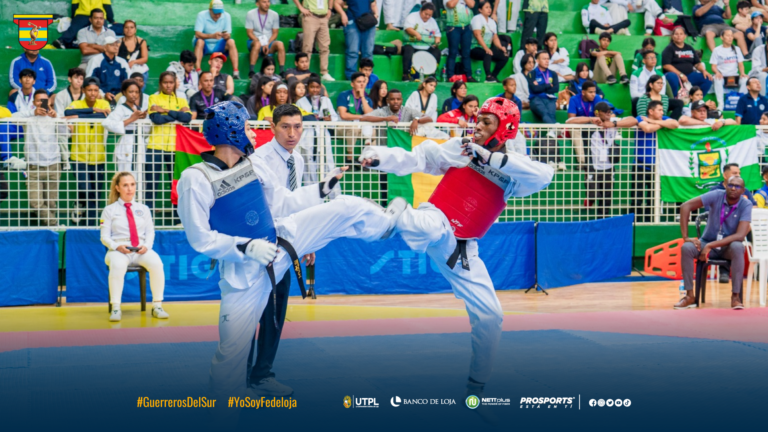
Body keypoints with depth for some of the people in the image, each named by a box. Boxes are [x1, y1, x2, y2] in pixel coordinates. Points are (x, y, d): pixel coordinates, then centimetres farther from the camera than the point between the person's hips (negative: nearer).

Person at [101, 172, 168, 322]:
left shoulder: (143, 209, 18)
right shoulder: (110, 210, 9)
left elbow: (150, 232, 11)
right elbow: (104, 236, 4)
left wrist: (146, 246, -10)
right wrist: (117, 247, -16)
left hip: (141, 250, 2)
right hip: (118, 251, -2)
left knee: (156, 263, -31)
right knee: (117, 265, -39)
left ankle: (157, 306, -22)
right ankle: (115, 308, -31)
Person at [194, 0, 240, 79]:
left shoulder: (226, 16, -4)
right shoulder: (202, 15, -12)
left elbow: (228, 34, -6)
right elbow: (197, 34, -22)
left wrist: (227, 36, -33)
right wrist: (212, 36, -40)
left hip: (219, 46, 2)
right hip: (205, 45, -2)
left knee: (231, 42, -25)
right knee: (199, 41, -34)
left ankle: (235, 72, -32)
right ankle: (198, 71, -43)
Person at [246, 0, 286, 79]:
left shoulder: (274, 15, 5)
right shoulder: (250, 14, -1)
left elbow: (275, 33, 4)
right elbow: (250, 33, -5)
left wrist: (267, 44, -14)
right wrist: (261, 43, -18)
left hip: (269, 42, 2)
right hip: (255, 41, -2)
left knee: (280, 44, -29)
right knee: (257, 44, -38)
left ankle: (282, 71, -32)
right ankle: (251, 72, -38)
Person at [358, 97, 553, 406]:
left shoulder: (512, 172, -1)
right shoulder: (459, 149, -1)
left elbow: (544, 177, -22)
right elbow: (414, 159, -8)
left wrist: (492, 158, -30)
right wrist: (377, 157, -27)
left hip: (462, 250, 3)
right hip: (433, 221, -3)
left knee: (490, 316, 3)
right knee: (429, 227, -42)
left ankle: (477, 388, 19)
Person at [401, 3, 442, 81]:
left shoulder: (433, 21, 18)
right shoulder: (413, 17, 0)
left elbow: (437, 34, 21)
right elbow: (407, 28, -16)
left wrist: (437, 40, -3)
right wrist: (415, 33, -36)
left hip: (427, 47, 5)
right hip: (412, 44, -5)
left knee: (437, 51, -20)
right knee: (408, 50, -36)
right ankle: (406, 74, -35)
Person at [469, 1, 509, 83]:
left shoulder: (492, 22, 17)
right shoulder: (477, 19, -6)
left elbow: (495, 37, 13)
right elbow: (477, 35, -18)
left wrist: (500, 47, -6)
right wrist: (486, 48, -30)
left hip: (487, 49, 8)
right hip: (475, 48, -8)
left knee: (505, 56, -8)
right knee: (488, 54, -37)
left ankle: (493, 76, -8)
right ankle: (488, 76, -40)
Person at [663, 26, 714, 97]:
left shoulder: (689, 48, 18)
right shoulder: (669, 49, 1)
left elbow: (697, 63, 19)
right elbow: (666, 65, -11)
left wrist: (704, 71, -2)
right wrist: (680, 75, -17)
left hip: (689, 75, 6)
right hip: (675, 74, -6)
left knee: (708, 79, -12)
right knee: (672, 77, -41)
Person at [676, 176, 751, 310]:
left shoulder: (746, 205, -17)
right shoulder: (717, 196, -14)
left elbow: (740, 235, -27)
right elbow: (685, 206, -17)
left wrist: (710, 246, -33)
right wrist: (685, 237, -22)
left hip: (728, 246, -1)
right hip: (707, 243, 1)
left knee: (738, 247, -37)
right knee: (686, 248, -29)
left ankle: (735, 296, -29)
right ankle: (690, 296, -21)